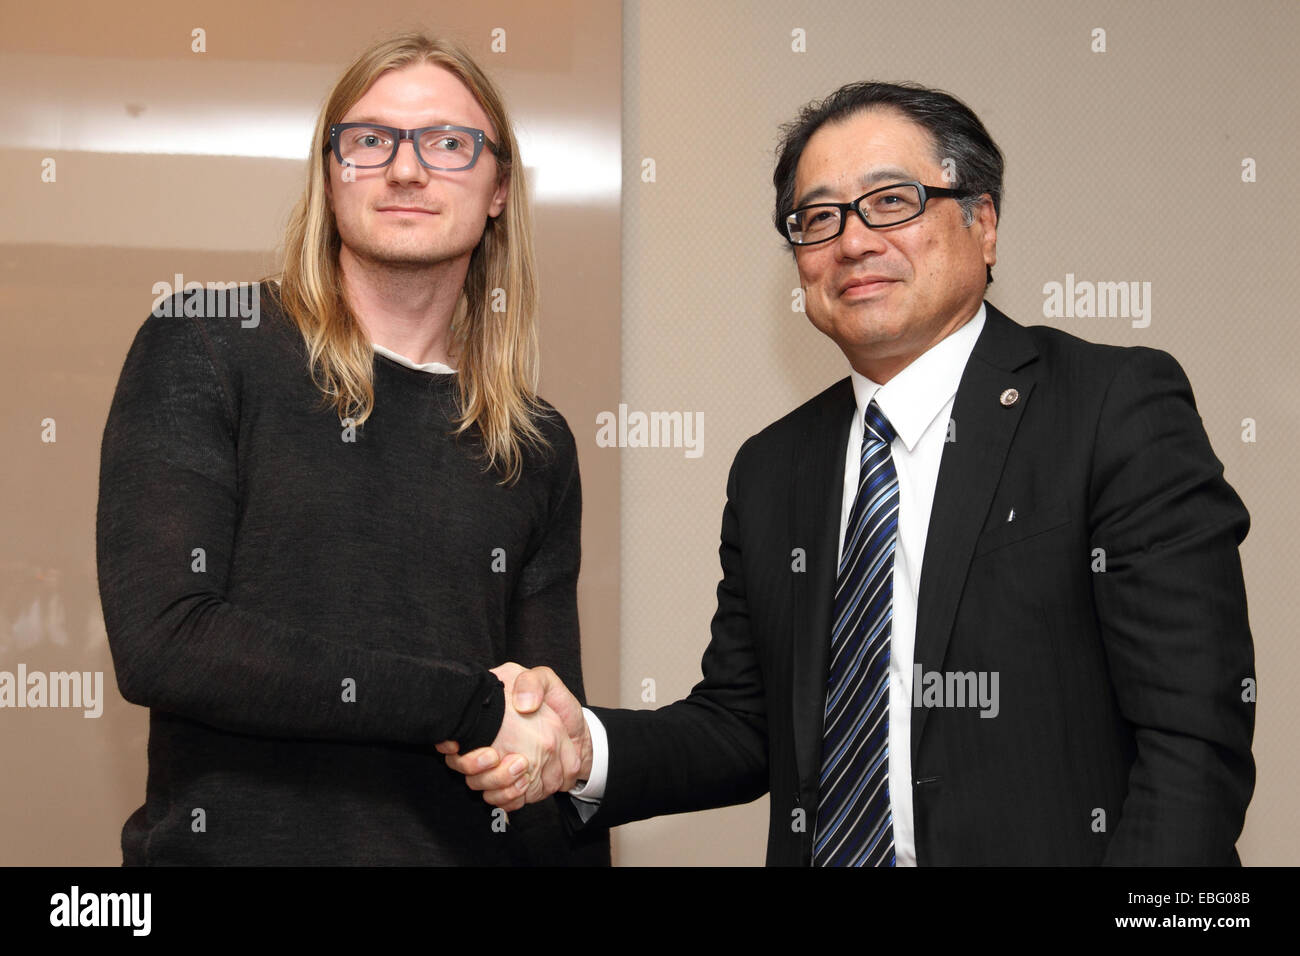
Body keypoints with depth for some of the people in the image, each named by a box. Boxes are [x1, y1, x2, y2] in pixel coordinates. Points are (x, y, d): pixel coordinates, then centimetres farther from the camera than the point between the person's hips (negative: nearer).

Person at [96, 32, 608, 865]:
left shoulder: (538, 451, 7)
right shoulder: (199, 351, -4)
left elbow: (560, 751, 9)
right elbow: (159, 644, -16)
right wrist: (472, 706, -16)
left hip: (469, 844, 4)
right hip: (238, 839, -3)